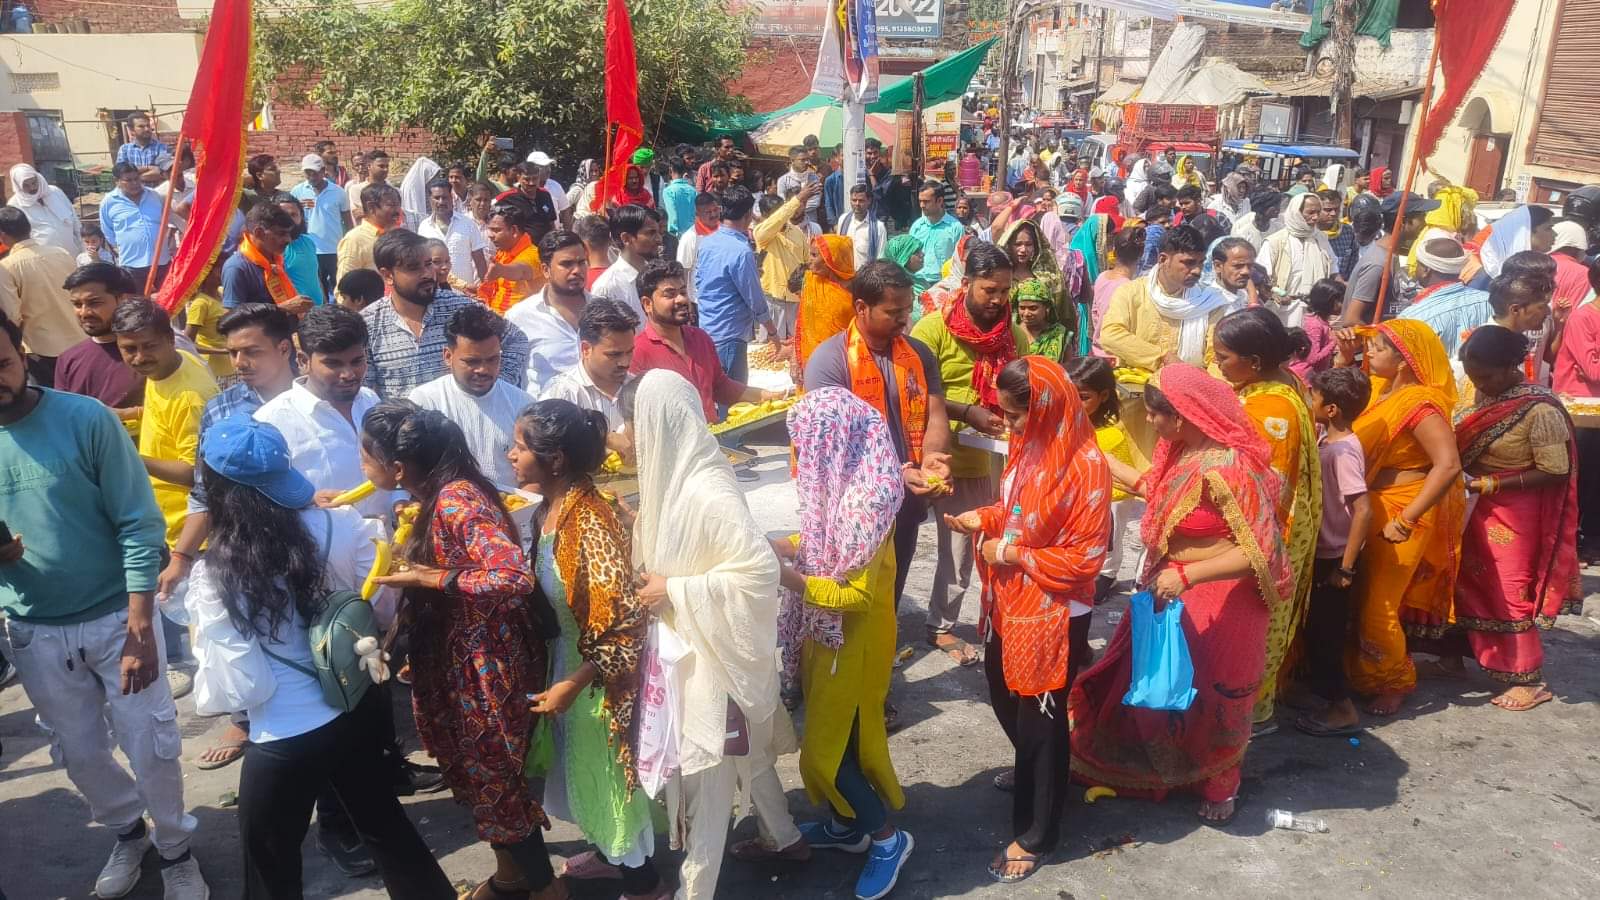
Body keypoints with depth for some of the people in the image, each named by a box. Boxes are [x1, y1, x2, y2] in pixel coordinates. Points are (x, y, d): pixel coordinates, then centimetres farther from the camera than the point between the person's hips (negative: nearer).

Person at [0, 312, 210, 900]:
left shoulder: (86, 419, -15)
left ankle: (175, 849, 30)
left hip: (116, 617, -3)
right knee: (80, 754, 18)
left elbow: (139, 525, -13)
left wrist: (140, 628, -16)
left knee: (152, 749, 6)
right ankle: (127, 833, 44)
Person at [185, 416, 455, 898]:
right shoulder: (338, 525, -13)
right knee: (384, 821, 27)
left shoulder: (213, 578, -20)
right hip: (356, 710, 4)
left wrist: (205, 640, 1)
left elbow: (241, 690, -16)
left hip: (285, 742, -4)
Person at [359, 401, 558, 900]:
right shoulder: (438, 493, 2)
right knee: (477, 771, 21)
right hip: (460, 656, 9)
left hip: (487, 662, -9)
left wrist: (430, 578, -27)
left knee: (491, 777, 7)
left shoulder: (457, 500, -26)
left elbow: (514, 577, -36)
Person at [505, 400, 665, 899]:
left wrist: (574, 683, -25)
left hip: (597, 671, -8)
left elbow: (625, 619, -28)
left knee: (605, 769, 10)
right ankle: (608, 850, 49)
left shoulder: (591, 521, -29)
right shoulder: (547, 509, -3)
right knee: (579, 765, 25)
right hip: (565, 657, 8)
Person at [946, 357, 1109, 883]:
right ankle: (1034, 774, 53)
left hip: (1054, 616, -8)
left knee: (1039, 718, 8)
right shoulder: (1028, 446, 1)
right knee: (1005, 696, 25)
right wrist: (983, 519, -3)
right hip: (1010, 603, 8)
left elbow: (1085, 558, -22)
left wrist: (1013, 556, -20)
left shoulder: (1085, 467, -25)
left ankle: (1035, 834, 27)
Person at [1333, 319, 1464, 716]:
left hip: (1401, 513, -8)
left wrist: (1406, 521, -29)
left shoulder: (1420, 403, -22)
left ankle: (1396, 683, 21)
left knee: (1376, 605, -2)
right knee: (1355, 597, 16)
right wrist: (1344, 357, 3)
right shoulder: (1380, 389, 3)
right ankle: (1361, 674, 34)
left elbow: (1448, 465, -29)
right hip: (1371, 508, 8)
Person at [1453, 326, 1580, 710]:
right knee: (1472, 584, 16)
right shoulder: (1487, 394, -2)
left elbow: (1554, 472, -21)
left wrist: (1491, 484, -23)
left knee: (1508, 593, 2)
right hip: (1482, 510, 7)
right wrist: (1467, 475, -5)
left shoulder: (1540, 410, -24)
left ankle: (1531, 681, 16)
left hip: (1515, 516, -7)